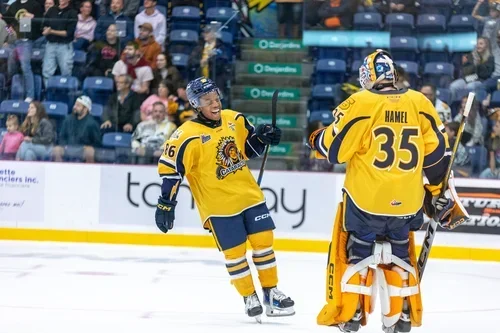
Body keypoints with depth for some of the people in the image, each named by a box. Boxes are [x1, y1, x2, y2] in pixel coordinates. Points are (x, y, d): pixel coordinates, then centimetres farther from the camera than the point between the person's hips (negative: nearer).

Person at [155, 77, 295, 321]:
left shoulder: (234, 119, 2)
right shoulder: (188, 136, -17)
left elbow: (248, 149, 16)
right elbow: (169, 168, -15)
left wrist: (261, 138, -5)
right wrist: (166, 204, -16)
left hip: (249, 195, 5)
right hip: (218, 205, -5)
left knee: (263, 241, 6)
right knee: (235, 252, -1)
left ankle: (271, 292, 19)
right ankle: (249, 298, 16)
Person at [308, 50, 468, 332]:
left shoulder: (361, 103, -10)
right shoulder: (419, 103, 1)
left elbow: (334, 149, -8)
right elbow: (438, 152, 6)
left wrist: (317, 140, 14)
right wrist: (437, 193, 17)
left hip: (364, 201, -3)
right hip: (406, 202, 3)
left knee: (356, 253, 11)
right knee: (398, 255, 18)